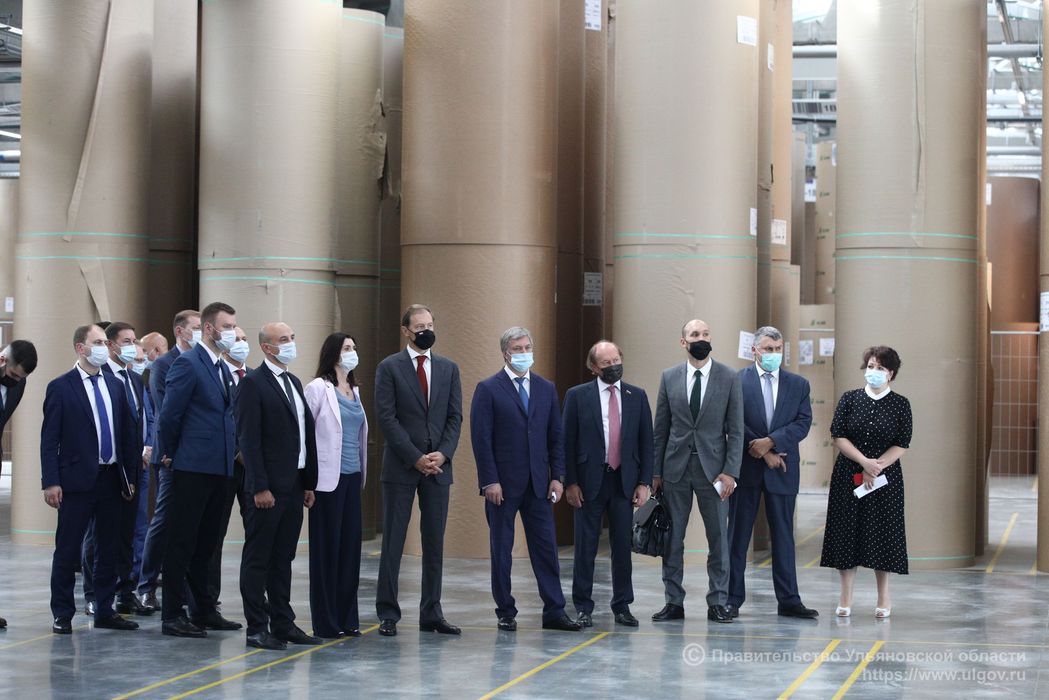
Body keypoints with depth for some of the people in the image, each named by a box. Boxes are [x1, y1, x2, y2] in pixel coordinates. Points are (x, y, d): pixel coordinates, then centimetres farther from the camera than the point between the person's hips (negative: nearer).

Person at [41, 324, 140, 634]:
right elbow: (49, 440, -6)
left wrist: (130, 475, 9)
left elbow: (127, 432, 13)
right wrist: (51, 482, -13)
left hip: (111, 478, 5)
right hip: (77, 480, -5)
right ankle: (63, 614, 8)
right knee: (68, 550, 0)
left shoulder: (115, 385, 11)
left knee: (109, 548, 9)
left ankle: (104, 611, 17)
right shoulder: (60, 387, -4)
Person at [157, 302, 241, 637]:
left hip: (219, 468, 8)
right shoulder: (188, 363, -11)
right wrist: (172, 453, -3)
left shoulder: (224, 369, 16)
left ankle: (204, 611, 21)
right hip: (193, 468, -8)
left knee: (207, 543, 14)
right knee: (182, 543, -3)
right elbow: (169, 414, -12)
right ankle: (173, 615, 1)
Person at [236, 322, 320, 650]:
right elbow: (248, 438, -14)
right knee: (258, 559, 0)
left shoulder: (294, 383, 16)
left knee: (283, 558, 12)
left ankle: (283, 624, 18)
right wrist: (260, 487, -18)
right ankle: (257, 629, 3)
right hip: (267, 488, -8)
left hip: (294, 485, 8)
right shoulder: (253, 383, -9)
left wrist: (309, 482, 12)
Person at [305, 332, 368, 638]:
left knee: (350, 546, 7)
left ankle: (347, 618, 13)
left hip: (352, 476, 7)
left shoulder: (354, 390, 14)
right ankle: (326, 621, 4)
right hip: (328, 478, -7)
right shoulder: (318, 388, -7)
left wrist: (362, 472, 13)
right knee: (326, 547, -2)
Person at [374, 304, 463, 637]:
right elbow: (387, 418, -8)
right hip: (401, 468, -4)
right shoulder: (389, 368, -1)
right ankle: (388, 614, 5)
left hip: (438, 468, 4)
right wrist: (416, 458, -13)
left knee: (435, 543, 6)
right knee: (393, 542, 0)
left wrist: (442, 454, -8)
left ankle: (431, 614, 12)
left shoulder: (448, 368, 11)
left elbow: (455, 417, 8)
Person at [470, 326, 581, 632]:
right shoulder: (489, 389, -3)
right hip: (503, 483, -4)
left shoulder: (546, 389, 10)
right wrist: (490, 481, -13)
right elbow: (481, 439, -7)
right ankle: (506, 613, 12)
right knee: (501, 550, 4)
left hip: (537, 482, 4)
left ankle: (554, 612, 6)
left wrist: (557, 476, 3)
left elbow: (555, 436, 11)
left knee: (546, 547, 2)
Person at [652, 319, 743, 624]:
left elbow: (735, 430, -1)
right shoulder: (669, 377, 5)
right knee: (672, 539, 4)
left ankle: (717, 603, 11)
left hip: (713, 469, -1)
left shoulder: (729, 378, 0)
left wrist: (730, 472, -9)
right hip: (676, 468, 1)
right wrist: (656, 472, 3)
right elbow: (661, 428, 7)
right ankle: (673, 603, 12)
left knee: (718, 539, 3)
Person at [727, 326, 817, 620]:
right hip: (746, 469, -2)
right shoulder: (737, 381, 0)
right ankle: (732, 599, 7)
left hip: (782, 469, 2)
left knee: (783, 536, 6)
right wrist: (764, 453, -11)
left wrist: (771, 442, -15)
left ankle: (788, 601, 10)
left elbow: (803, 422, -2)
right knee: (738, 535, 3)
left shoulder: (798, 384, 8)